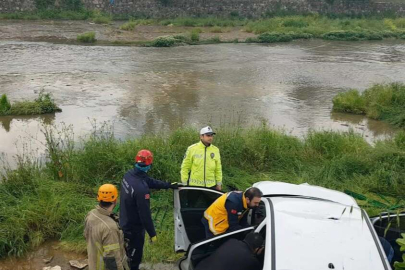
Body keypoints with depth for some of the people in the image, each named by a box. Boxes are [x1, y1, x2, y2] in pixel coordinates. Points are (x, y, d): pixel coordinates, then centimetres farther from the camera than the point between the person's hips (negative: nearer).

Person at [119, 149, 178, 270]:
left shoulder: (129, 175, -9)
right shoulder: (141, 189, -36)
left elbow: (150, 181, 6)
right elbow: (145, 214, -28)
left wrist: (169, 185, 16)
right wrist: (152, 234, -15)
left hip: (124, 223, 8)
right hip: (134, 228, -8)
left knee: (129, 253, 29)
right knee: (134, 256, 13)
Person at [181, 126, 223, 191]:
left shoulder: (216, 150, 5)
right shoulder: (192, 149, -4)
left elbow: (218, 169, 12)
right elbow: (185, 167, -1)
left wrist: (219, 184, 10)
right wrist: (184, 184, -3)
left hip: (211, 185, 3)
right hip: (194, 185, -2)